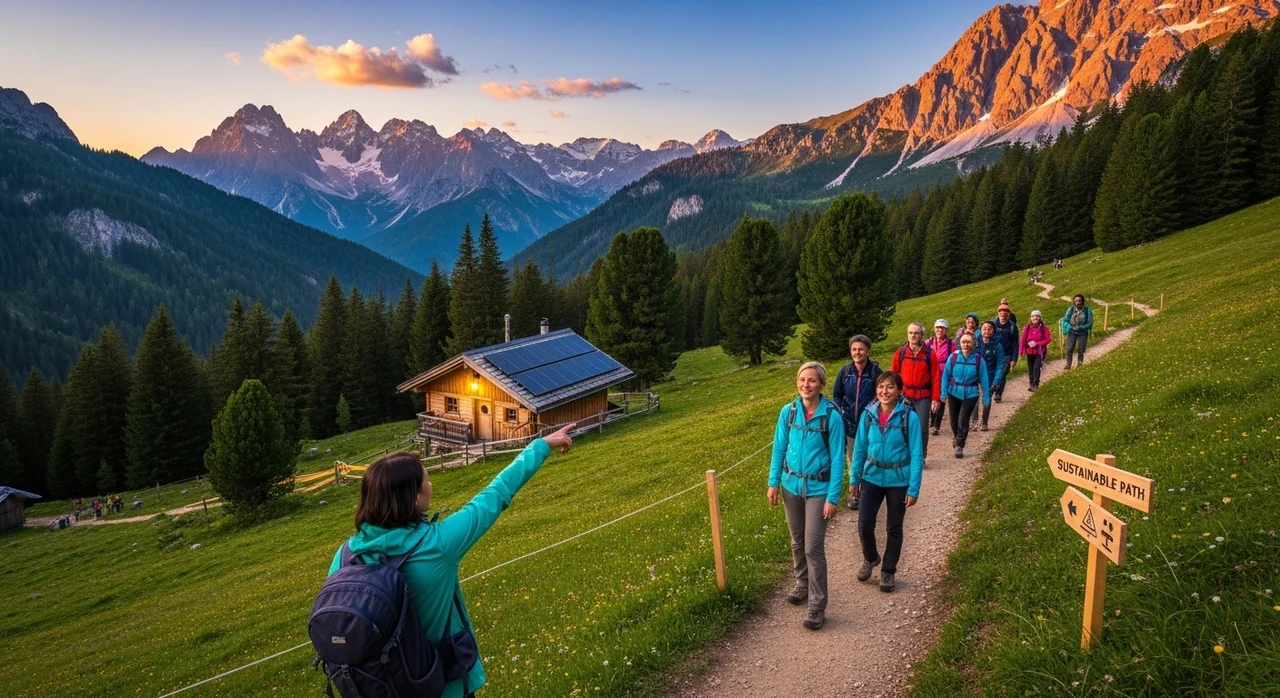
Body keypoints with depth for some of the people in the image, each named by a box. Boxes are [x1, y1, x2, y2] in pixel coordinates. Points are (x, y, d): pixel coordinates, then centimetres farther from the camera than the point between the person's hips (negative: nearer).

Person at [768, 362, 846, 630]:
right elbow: (779, 448, 3)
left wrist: (833, 497, -13)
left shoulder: (832, 416, -15)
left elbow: (837, 458, -12)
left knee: (813, 547, -5)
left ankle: (817, 606, 5)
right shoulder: (788, 412, -5)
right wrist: (773, 483, 0)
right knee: (797, 542, 18)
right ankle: (802, 584, 39)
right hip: (791, 485, 4)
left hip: (818, 489, -4)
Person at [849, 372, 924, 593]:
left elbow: (916, 455, -12)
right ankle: (870, 558, 33)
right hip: (872, 477, 2)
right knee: (864, 525, 2)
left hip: (898, 480, -2)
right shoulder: (868, 415, -6)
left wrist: (914, 489, -13)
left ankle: (888, 571, 32)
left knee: (894, 528, 12)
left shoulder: (909, 417, -15)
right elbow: (860, 448, 3)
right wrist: (854, 479, 4)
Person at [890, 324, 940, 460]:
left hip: (923, 397, -1)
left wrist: (936, 398, -6)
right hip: (905, 396, 1)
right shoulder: (900, 352, 1)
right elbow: (894, 374, 7)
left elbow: (935, 377, -3)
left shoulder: (929, 354, -4)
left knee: (922, 427, 2)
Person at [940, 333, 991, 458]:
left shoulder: (978, 359, -12)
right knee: (954, 420, 14)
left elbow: (984, 380, -6)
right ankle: (957, 436, 46)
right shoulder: (953, 357, -12)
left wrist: (986, 399, -3)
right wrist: (944, 393, -10)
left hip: (970, 394, -2)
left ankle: (959, 447, 6)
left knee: (963, 420, -10)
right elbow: (946, 376, -6)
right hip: (954, 393, 2)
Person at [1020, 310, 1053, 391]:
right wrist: (1021, 350, -9)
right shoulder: (1027, 328, -3)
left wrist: (1036, 343, -17)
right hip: (1029, 352, 3)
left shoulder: (1044, 328, -8)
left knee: (1036, 368, -16)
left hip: (1040, 352, -3)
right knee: (1030, 369, 12)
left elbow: (1048, 339, -8)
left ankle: (1035, 384, -10)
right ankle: (1032, 384, 27)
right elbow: (1023, 340, -2)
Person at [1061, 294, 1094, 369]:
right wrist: (1070, 327, -15)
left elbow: (1090, 323, -6)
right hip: (1072, 332, 1)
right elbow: (1065, 320, 1)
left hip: (1082, 333, -1)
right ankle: (1068, 366, 1)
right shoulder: (1071, 309, -3)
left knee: (1080, 351, 4)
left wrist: (1080, 327, -18)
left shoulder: (1087, 310, -8)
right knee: (1069, 349, -6)